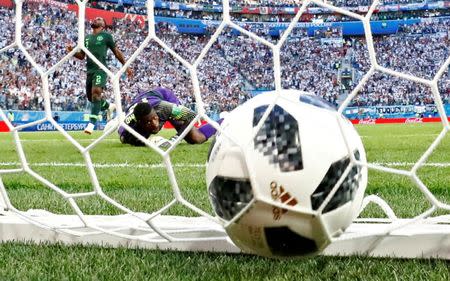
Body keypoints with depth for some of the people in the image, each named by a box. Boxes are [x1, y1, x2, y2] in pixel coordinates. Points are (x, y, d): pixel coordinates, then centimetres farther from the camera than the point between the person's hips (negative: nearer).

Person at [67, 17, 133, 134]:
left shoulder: (106, 36, 5)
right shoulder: (87, 38, 20)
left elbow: (117, 52, 9)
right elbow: (81, 56, 22)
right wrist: (72, 51, 1)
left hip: (100, 69, -7)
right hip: (90, 70, 7)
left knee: (96, 92, -24)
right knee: (91, 96, 12)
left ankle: (92, 123, -26)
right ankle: (109, 106, 40)